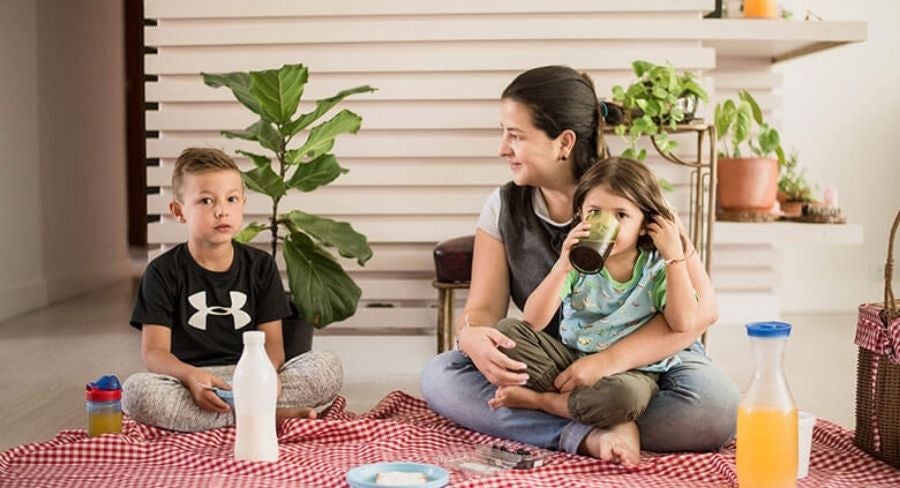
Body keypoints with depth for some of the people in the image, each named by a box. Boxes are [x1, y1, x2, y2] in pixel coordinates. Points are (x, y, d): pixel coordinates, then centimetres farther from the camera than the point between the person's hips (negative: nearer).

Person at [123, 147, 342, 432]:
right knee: (135, 390, -35)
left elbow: (272, 342, 4)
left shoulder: (260, 266, 9)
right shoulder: (163, 272, 2)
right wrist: (191, 376, -26)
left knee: (329, 368, -20)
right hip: (187, 381, -1)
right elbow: (154, 351, -5)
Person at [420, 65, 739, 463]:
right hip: (550, 370, 3)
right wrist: (472, 337, -32)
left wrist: (607, 362, -32)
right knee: (439, 376, -21)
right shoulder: (504, 208, -2)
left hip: (645, 360, -3)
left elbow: (700, 307, -20)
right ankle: (587, 436, -32)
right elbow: (484, 308, -6)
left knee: (715, 406, -34)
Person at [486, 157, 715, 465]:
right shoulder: (578, 262, -3)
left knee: (625, 394, -40)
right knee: (506, 332, -18)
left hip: (631, 371, -2)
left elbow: (684, 323, -20)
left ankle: (538, 399, -11)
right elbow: (532, 322, -14)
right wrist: (562, 266, -26)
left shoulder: (657, 269, -3)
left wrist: (675, 256, -16)